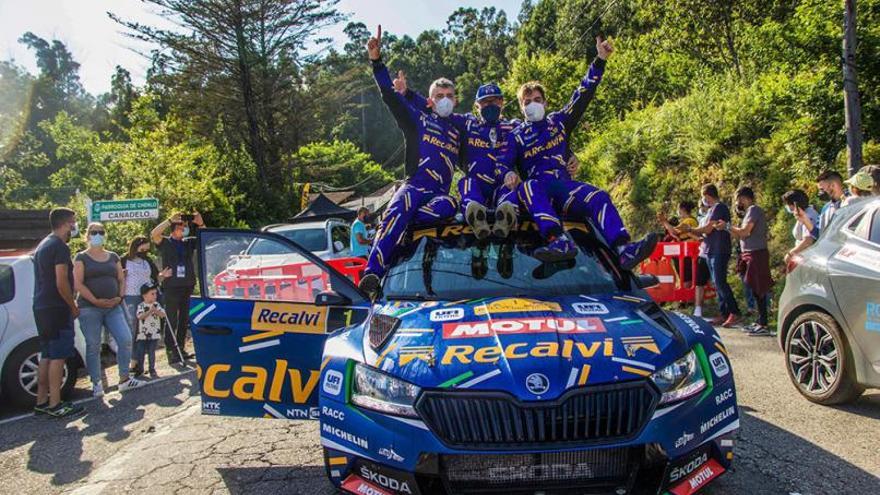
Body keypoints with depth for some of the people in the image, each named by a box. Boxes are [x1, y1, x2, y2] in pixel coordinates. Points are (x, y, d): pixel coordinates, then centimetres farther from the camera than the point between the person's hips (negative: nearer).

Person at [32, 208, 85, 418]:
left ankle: (41, 401, 17)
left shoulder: (43, 245, 18)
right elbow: (61, 284, -19)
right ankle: (55, 405, -6)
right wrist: (73, 306, -7)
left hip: (41, 308, 10)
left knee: (47, 356, 13)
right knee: (58, 356, -7)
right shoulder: (60, 247, -13)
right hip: (57, 309, -10)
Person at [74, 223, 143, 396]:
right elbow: (78, 283, -7)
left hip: (113, 307, 4)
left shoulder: (113, 257, 16)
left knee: (125, 340, -6)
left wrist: (120, 297, -2)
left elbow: (121, 280, 15)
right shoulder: (81, 257, 3)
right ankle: (96, 384, 9)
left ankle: (124, 379, 5)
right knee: (93, 346, -1)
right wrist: (95, 301, -15)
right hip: (89, 308, -4)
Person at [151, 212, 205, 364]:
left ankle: (181, 349, 20)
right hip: (171, 288, -4)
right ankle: (170, 351, 2)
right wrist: (170, 220, -22)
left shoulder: (189, 242, 11)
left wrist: (200, 224, -12)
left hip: (188, 287, 4)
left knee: (184, 321, 11)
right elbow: (154, 234, -18)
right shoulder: (165, 242, 1)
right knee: (172, 322, -2)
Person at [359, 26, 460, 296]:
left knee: (447, 207, -36)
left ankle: (402, 225, -33)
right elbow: (390, 95, 7)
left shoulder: (458, 131, 27)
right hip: (414, 185, -2)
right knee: (396, 213, -34)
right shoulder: (418, 118, 16)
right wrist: (377, 61, -3)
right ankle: (372, 272, -43)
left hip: (440, 191, 3)